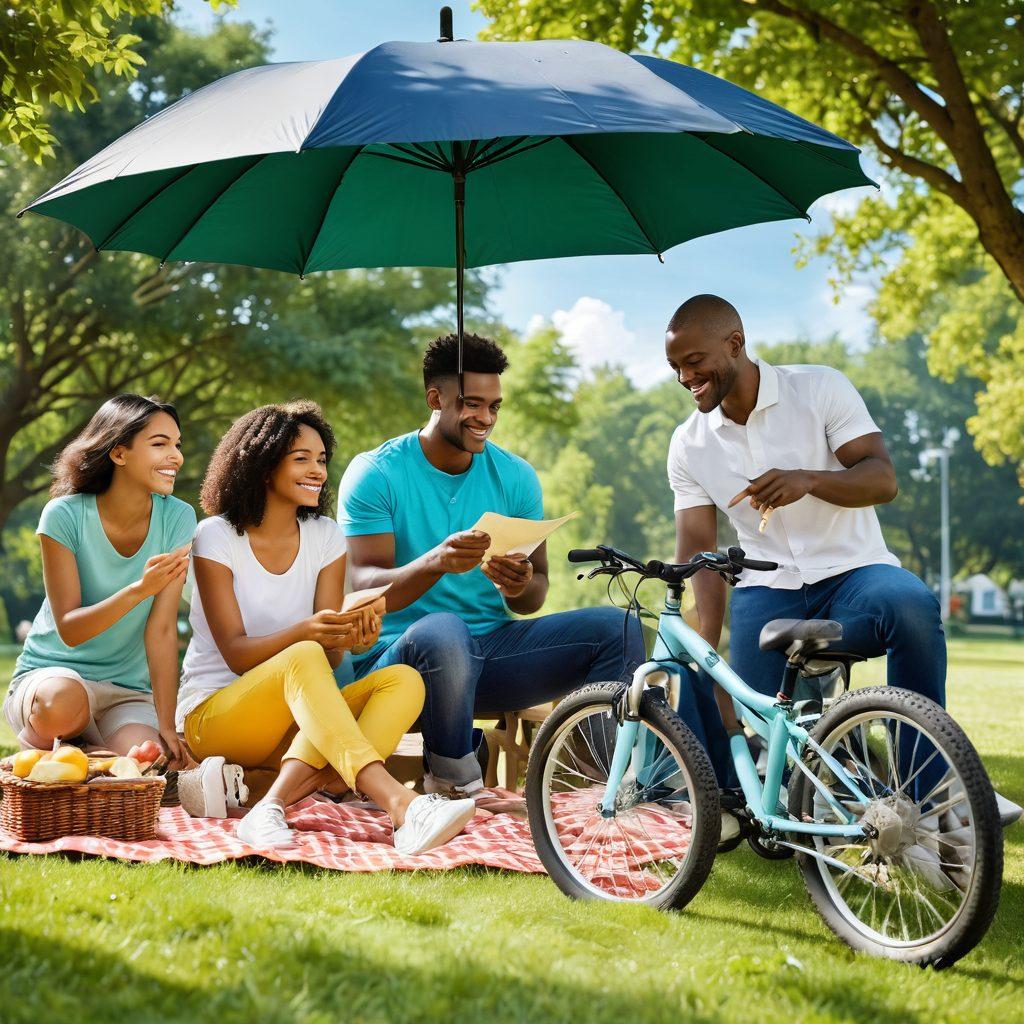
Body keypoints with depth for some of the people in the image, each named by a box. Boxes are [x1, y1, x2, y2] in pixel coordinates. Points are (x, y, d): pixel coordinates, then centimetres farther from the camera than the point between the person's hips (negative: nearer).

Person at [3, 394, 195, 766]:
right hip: (52, 673, -2)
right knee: (62, 702, -39)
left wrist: (166, 727, -15)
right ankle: (35, 749, -2)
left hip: (129, 690, 3)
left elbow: (162, 628, -9)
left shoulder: (177, 519, -7)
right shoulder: (65, 516, -14)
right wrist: (139, 590, -34)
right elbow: (69, 630, -18)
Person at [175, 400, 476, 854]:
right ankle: (402, 807, -52)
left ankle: (274, 803, -40)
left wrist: (350, 636, -26)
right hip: (212, 712, -5)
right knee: (304, 658, -36)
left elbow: (329, 653, -1)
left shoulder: (325, 536, 7)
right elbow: (236, 654, -14)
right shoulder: (216, 537, -6)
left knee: (403, 681, -23)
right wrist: (303, 632, -34)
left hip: (296, 721, 5)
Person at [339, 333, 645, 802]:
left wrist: (520, 587, -18)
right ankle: (456, 785, -19)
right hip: (398, 655, -4)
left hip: (492, 651, 5)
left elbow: (535, 597, 8)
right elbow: (366, 588, -15)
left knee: (616, 628, -15)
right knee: (442, 631, -40)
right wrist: (435, 562, -35)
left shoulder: (515, 477, 8)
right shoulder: (374, 474, -5)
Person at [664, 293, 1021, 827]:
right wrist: (705, 652, -16)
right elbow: (696, 553, -1)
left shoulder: (820, 387, -3)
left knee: (912, 605, -37)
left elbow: (883, 478, -11)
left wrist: (807, 479, -32)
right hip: (765, 591, 2)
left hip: (852, 574, -2)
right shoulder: (689, 445, 5)